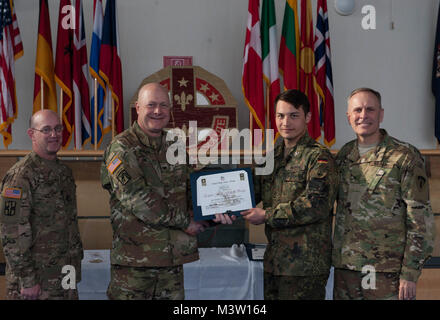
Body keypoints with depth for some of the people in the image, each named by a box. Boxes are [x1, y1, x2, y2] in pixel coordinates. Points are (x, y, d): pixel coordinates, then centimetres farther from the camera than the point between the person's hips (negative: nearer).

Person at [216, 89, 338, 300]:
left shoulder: (318, 157, -9)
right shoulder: (272, 156, 15)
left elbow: (316, 205, -20)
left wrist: (267, 215, -15)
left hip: (305, 265, -7)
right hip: (273, 261, 7)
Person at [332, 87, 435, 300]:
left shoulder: (405, 157, -6)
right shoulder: (343, 155, 10)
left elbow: (421, 220, -8)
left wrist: (410, 273, -12)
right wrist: (333, 255, 13)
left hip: (388, 272, -5)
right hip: (345, 267, 5)